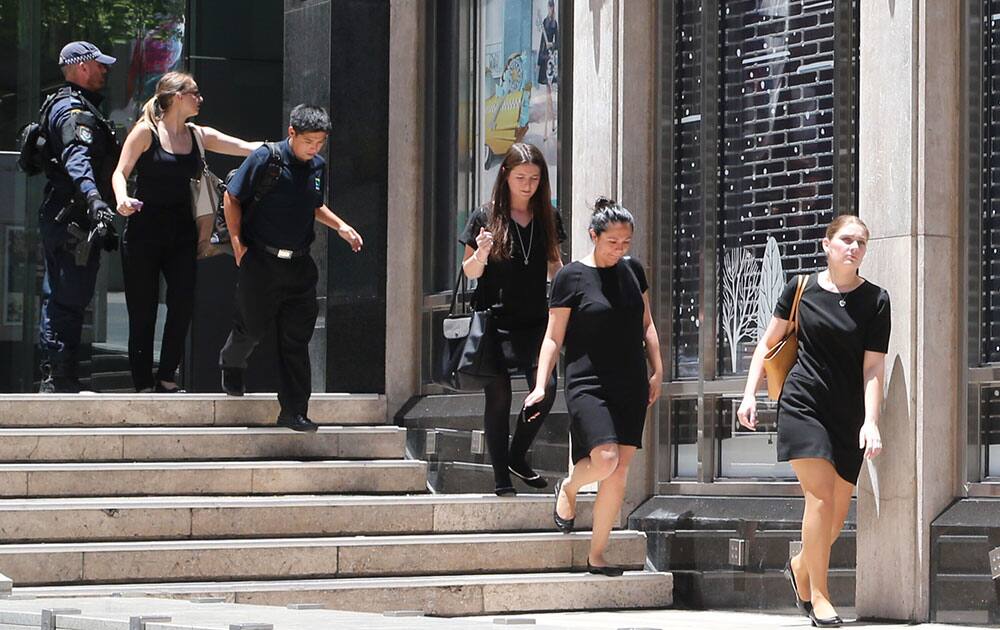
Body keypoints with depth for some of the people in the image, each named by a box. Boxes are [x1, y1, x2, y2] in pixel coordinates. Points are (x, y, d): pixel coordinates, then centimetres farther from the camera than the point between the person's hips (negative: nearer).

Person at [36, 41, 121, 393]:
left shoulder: (64, 106, 22)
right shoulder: (75, 110, -12)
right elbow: (76, 159, -30)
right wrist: (94, 198, -46)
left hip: (58, 216, 11)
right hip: (72, 218, -11)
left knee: (57, 297, 13)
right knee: (70, 299, -10)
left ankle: (53, 376, 18)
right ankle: (61, 377, -10)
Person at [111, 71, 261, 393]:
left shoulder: (198, 136, 10)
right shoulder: (146, 132, -4)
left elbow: (246, 147, 8)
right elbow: (120, 172, -7)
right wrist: (122, 200, -27)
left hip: (181, 233, 5)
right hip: (144, 231, -5)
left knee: (183, 305, -5)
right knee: (143, 312, -2)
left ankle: (166, 378, 7)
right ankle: (143, 384, 5)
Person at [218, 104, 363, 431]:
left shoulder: (318, 167, 8)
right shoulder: (265, 159, -10)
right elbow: (232, 198, -3)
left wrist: (340, 226, 10)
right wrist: (237, 242, -7)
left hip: (300, 265, 4)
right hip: (261, 261, -4)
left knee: (296, 340, 1)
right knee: (252, 327, 7)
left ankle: (294, 410, 3)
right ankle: (231, 365, 41)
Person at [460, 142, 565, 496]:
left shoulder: (547, 218, 8)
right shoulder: (486, 217, -2)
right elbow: (470, 272, 3)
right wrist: (481, 255, -19)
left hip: (535, 321, 3)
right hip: (495, 320, -3)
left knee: (546, 390, -10)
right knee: (498, 397, -1)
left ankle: (518, 456, 13)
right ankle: (501, 477, 8)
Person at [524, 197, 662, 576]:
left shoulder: (632, 270, 10)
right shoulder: (571, 276, -4)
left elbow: (646, 324, 20)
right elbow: (554, 337, -3)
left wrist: (657, 371, 11)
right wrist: (540, 386, -11)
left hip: (630, 387, 5)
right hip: (588, 384, -5)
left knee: (619, 473, 0)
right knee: (605, 459, -23)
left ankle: (596, 555, 8)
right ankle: (568, 488, 11)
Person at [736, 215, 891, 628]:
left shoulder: (875, 300, 1)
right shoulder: (801, 288, 2)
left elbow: (873, 367, -4)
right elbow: (769, 342, 13)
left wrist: (871, 422, -14)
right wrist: (750, 393, 6)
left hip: (847, 418, 2)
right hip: (803, 405, -2)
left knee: (836, 515, 5)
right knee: (821, 496, -16)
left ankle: (800, 567, 35)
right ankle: (818, 595, -7)